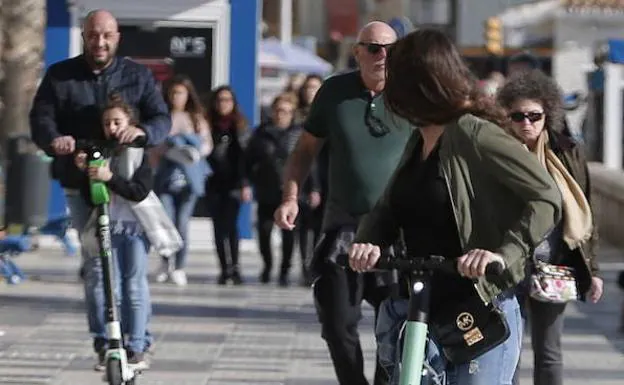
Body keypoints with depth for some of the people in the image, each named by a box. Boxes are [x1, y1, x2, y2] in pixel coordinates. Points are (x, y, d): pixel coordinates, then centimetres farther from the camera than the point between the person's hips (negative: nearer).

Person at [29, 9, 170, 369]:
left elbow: (162, 119, -2)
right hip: (81, 182, 0)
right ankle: (102, 340, 6)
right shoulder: (59, 76, 5)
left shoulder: (138, 75, 6)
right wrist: (54, 139, -26)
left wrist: (142, 131, -26)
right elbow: (41, 118, -2)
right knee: (95, 262, 0)